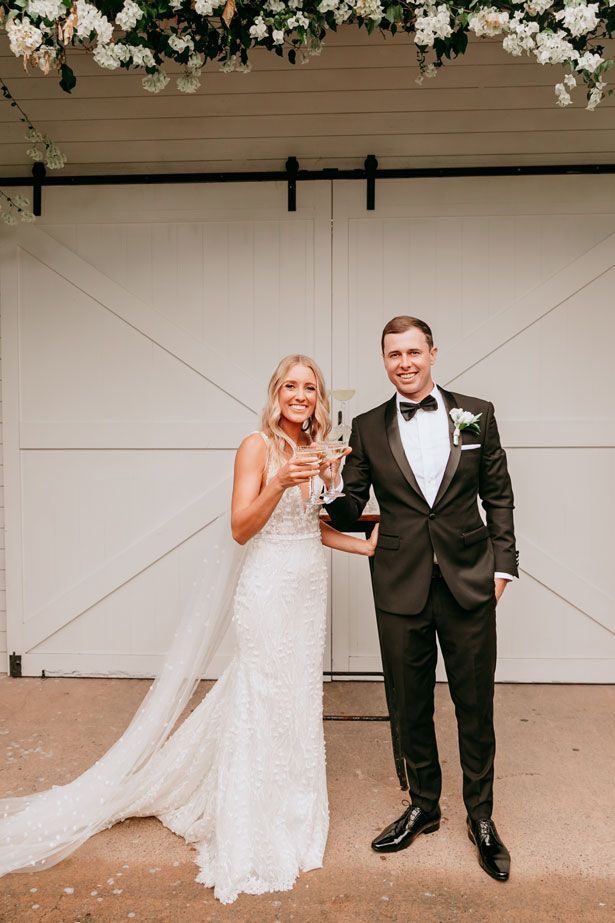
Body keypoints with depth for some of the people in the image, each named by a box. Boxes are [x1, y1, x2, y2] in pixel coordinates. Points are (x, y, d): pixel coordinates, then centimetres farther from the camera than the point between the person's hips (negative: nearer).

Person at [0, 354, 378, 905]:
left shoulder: (315, 450, 9)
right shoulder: (257, 447, -11)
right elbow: (241, 529, -17)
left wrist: (365, 546, 7)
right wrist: (279, 484, -30)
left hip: (310, 589, 7)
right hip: (269, 590, -7)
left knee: (299, 701, 16)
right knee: (262, 704, 3)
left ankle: (289, 813, 36)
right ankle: (253, 840, 22)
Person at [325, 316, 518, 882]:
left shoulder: (477, 414, 2)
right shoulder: (368, 428, 2)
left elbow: (498, 495, 7)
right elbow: (350, 515, 2)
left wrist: (502, 564, 1)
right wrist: (332, 490, -19)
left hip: (469, 584, 0)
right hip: (401, 589, 1)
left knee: (475, 708, 12)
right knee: (410, 708, 15)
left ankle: (481, 818, 35)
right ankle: (423, 807, 39)